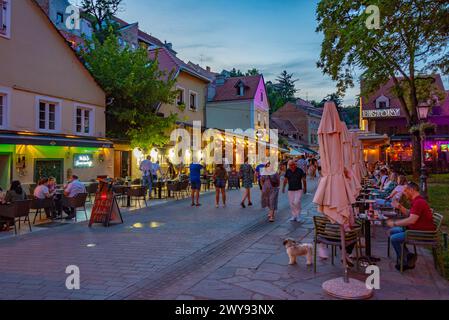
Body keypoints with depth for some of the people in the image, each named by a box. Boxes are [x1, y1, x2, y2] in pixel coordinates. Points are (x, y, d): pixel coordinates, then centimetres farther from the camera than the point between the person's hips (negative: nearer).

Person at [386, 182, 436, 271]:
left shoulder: (419, 202, -23)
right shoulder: (417, 201, 12)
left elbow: (411, 220, -30)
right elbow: (410, 214, 22)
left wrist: (394, 223, -22)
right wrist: (399, 207, 11)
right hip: (416, 229, 11)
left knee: (394, 238, -17)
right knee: (393, 231, 14)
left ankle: (406, 262, 1)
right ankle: (407, 255, 9)